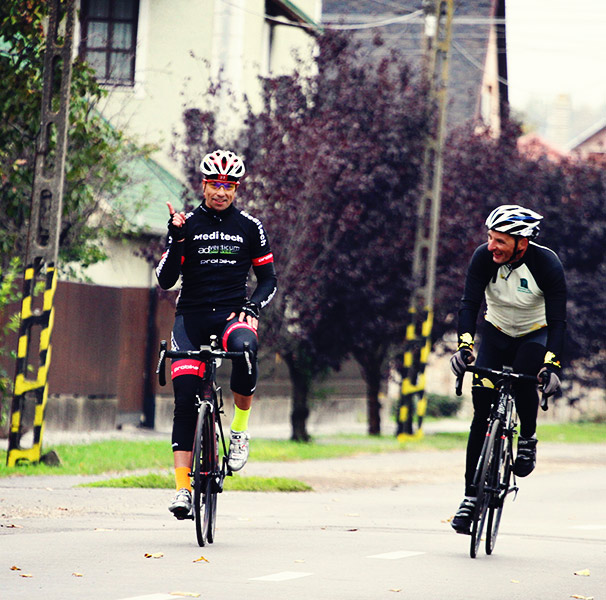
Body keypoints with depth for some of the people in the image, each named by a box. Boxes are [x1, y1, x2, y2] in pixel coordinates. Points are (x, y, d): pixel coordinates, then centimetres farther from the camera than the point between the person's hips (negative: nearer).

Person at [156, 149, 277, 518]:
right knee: (185, 400, -10)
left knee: (245, 348, -37)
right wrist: (176, 239, -15)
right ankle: (183, 487, -8)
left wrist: (253, 308, -8)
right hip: (192, 316, 1)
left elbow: (268, 280, 11)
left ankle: (240, 428, -16)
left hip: (232, 315, -1)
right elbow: (166, 280, -1)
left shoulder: (250, 227, 7)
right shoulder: (188, 224, 5)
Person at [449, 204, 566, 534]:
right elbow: (469, 303, -27)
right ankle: (472, 494, -4)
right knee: (482, 411, -9)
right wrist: (464, 345, -43)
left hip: (535, 335, -2)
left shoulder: (547, 265, -27)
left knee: (522, 380, -34)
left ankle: (528, 439, -5)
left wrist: (551, 365, -41)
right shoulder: (484, 257, -22)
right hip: (496, 333, 2)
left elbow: (557, 321, -28)